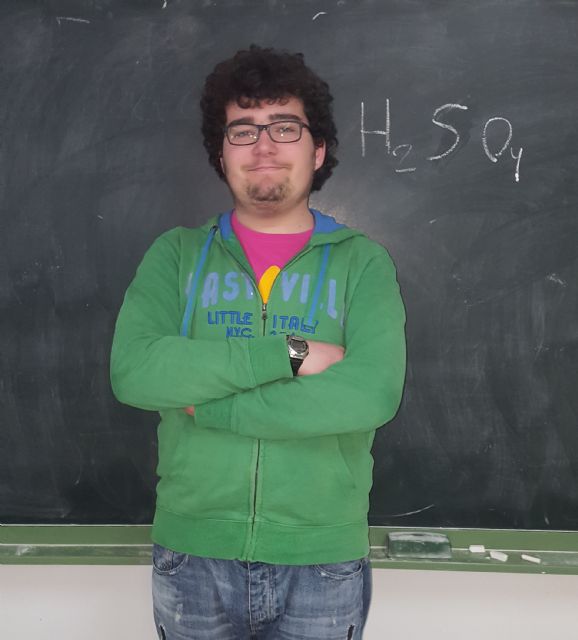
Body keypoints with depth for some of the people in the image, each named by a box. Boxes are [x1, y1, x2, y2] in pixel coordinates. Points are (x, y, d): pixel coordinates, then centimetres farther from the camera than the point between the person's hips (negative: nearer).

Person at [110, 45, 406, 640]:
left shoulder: (362, 262, -3)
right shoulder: (176, 255, 2)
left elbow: (371, 395, -19)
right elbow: (132, 370, -14)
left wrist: (203, 404, -16)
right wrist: (289, 354, -20)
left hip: (323, 564, -1)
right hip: (192, 553, 1)